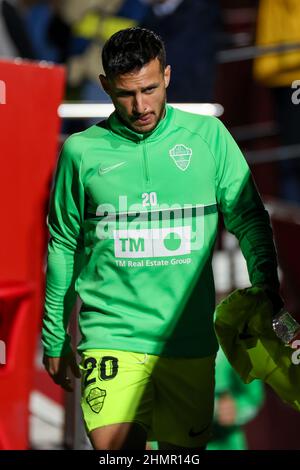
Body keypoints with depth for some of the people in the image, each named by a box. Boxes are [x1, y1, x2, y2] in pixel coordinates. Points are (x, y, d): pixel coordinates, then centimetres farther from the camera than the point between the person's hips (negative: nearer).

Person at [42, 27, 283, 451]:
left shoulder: (208, 136, 3)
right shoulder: (82, 150, 3)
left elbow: (249, 216, 6)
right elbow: (64, 246, 12)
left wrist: (266, 282, -11)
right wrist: (54, 339, 15)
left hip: (191, 340, 1)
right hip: (111, 334, -1)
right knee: (115, 446, -18)